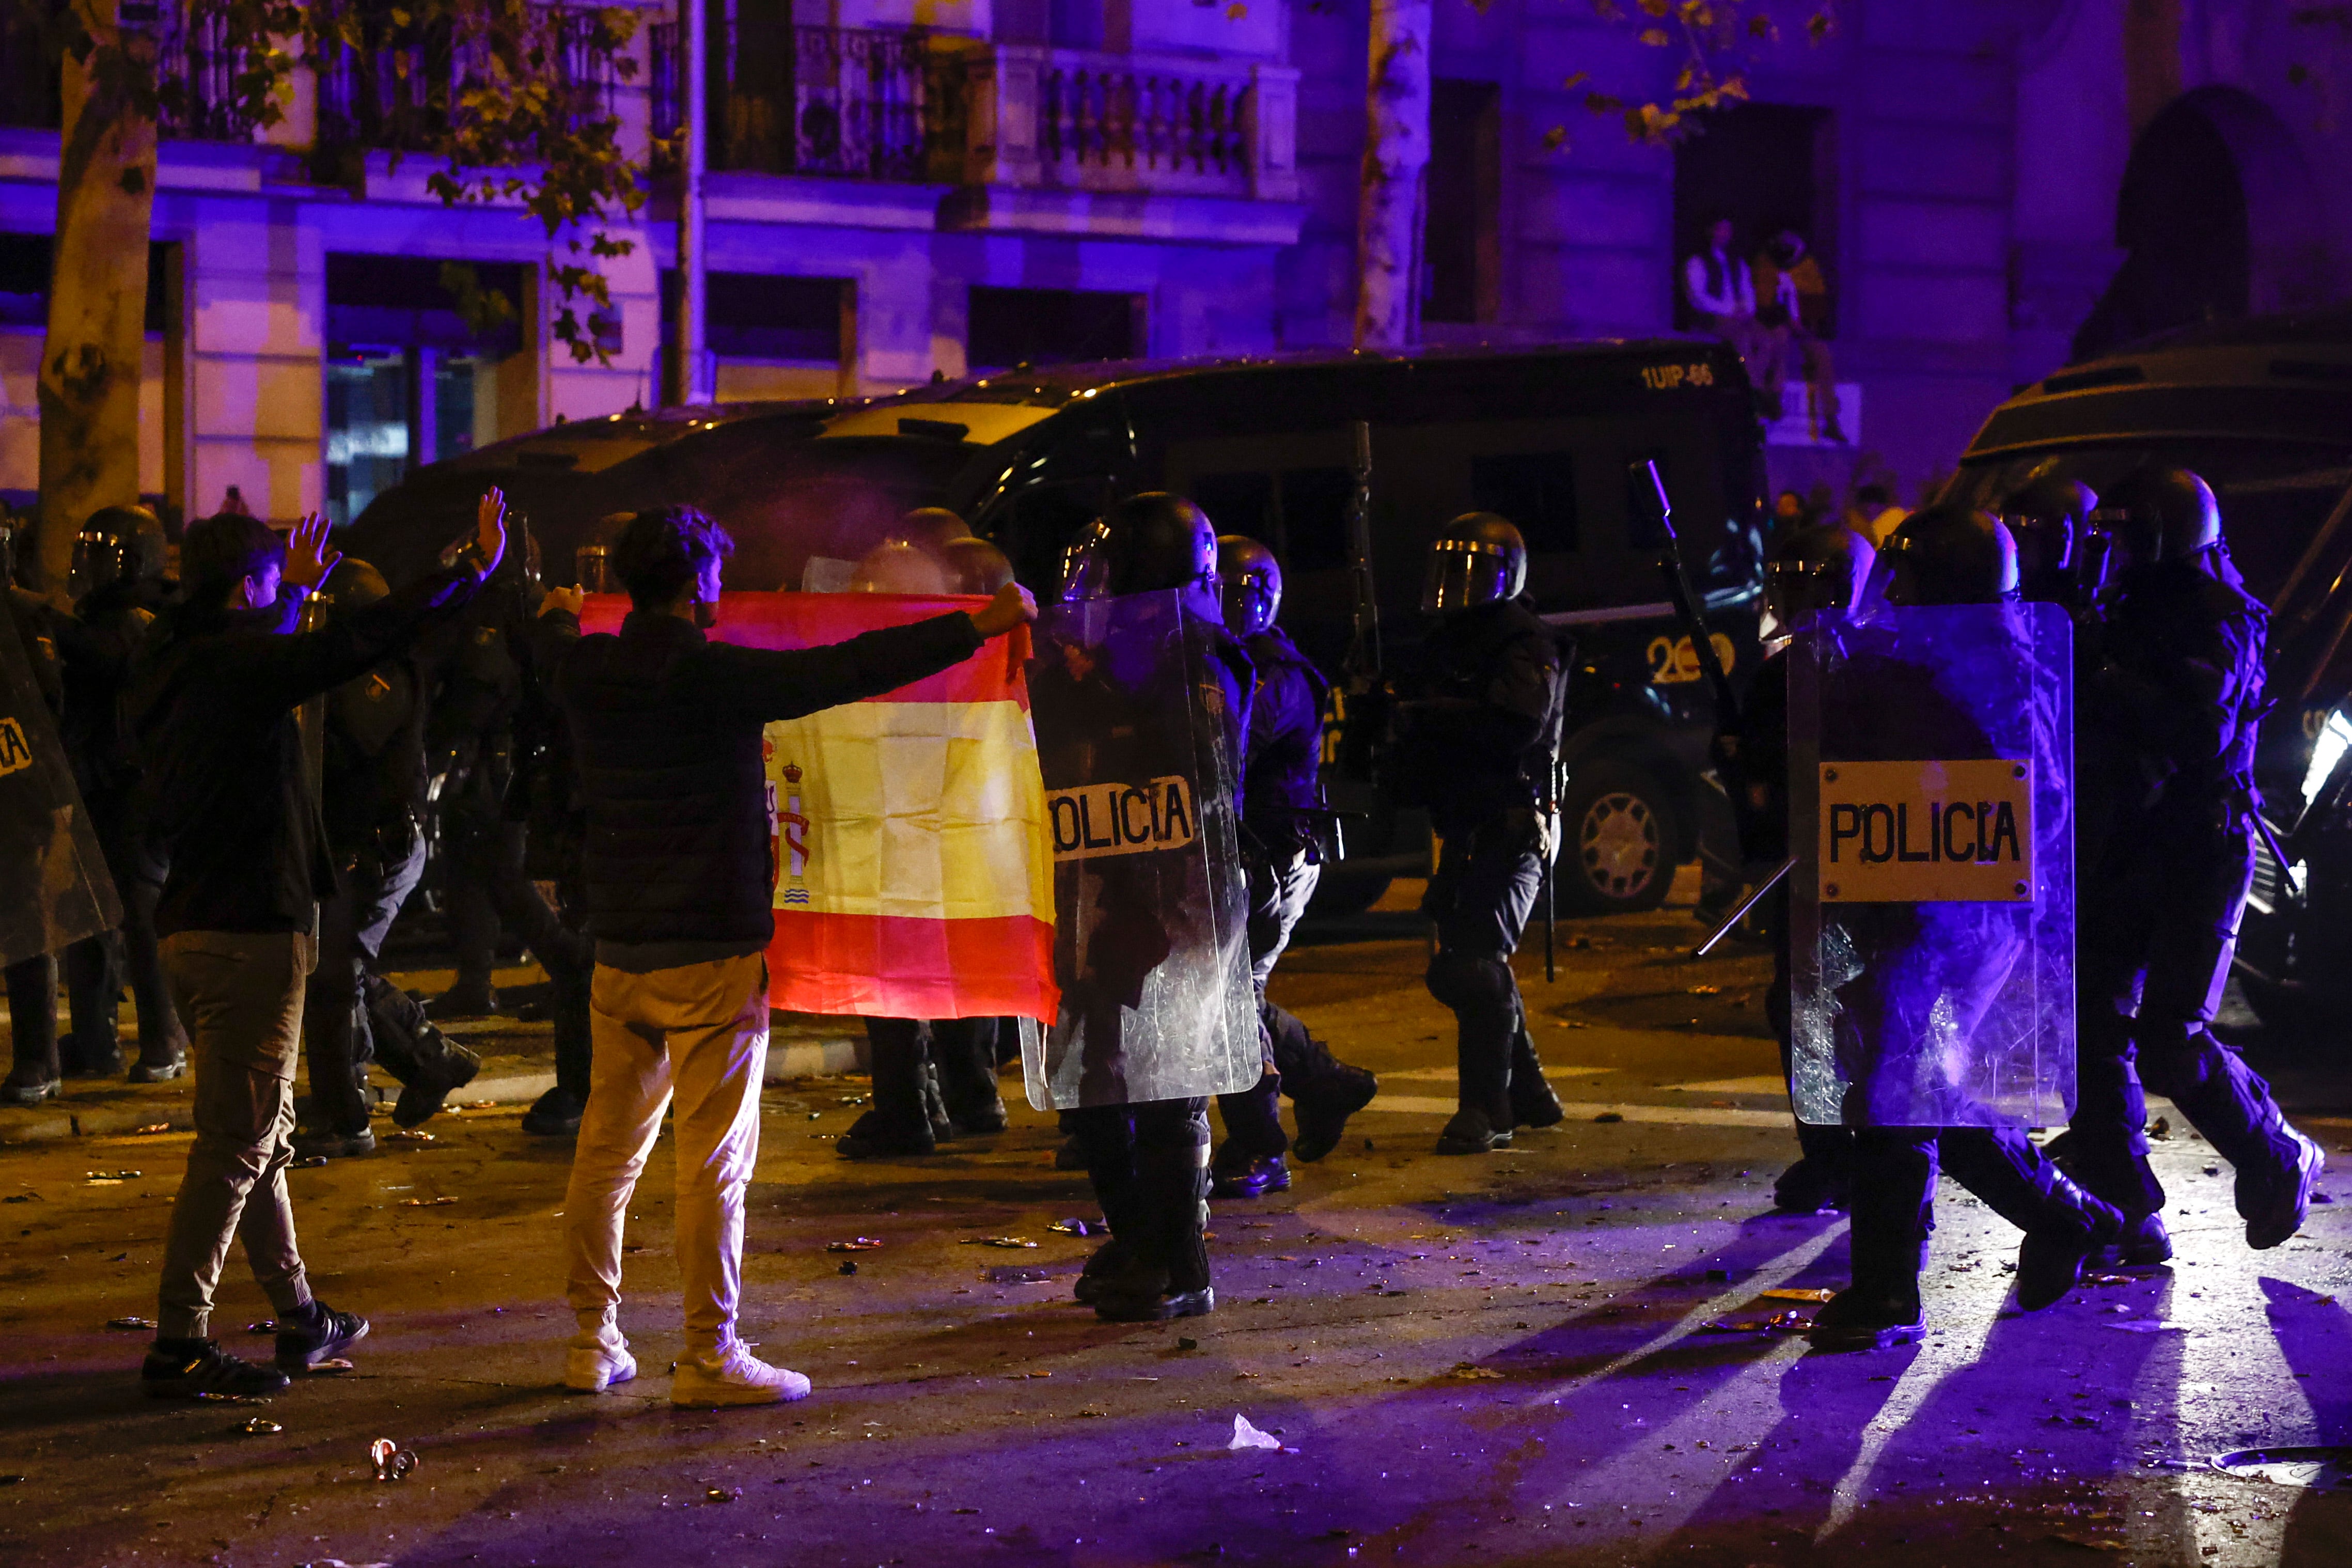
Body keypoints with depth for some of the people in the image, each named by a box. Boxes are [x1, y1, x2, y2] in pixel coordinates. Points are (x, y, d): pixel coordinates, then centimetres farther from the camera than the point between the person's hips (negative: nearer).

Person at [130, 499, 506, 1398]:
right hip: (252, 934, -10)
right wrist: (475, 568, -10)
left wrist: (295, 594, 43)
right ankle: (179, 1346, -5)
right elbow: (364, 643, -19)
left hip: (194, 927, 10)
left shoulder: (170, 673, 11)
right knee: (235, 1140, -6)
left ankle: (300, 1318, 28)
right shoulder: (232, 665, -15)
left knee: (261, 1130, 18)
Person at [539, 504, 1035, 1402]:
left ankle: (592, 1342, 20)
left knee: (608, 1148, 13)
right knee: (716, 1158, -1)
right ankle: (709, 1356, 2)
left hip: (618, 949, 7)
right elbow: (847, 671, -17)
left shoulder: (585, 673, 5)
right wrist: (978, 628, -13)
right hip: (710, 953, -7)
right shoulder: (715, 676, -15)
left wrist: (562, 620, 54)